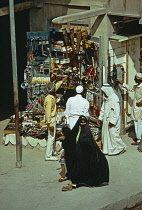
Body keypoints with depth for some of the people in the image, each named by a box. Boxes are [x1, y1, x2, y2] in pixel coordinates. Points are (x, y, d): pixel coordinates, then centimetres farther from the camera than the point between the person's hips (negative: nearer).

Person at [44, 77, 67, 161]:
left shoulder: (52, 96, 3)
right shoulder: (49, 99, -25)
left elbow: (56, 86, 25)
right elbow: (48, 112, -26)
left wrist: (62, 81, 36)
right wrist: (50, 124, -28)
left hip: (53, 118, 10)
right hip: (51, 119, -10)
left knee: (52, 136, 20)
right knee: (51, 136, -7)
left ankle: (51, 151, 32)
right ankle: (48, 155, -5)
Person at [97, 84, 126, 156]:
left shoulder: (114, 98, -17)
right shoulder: (106, 98, 9)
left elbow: (117, 111, -20)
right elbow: (103, 109, 18)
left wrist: (112, 121, -21)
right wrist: (100, 118, 13)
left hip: (112, 121, -8)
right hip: (106, 120, 8)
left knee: (113, 134, -4)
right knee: (105, 134, 9)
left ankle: (121, 147, 12)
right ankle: (107, 149, 18)